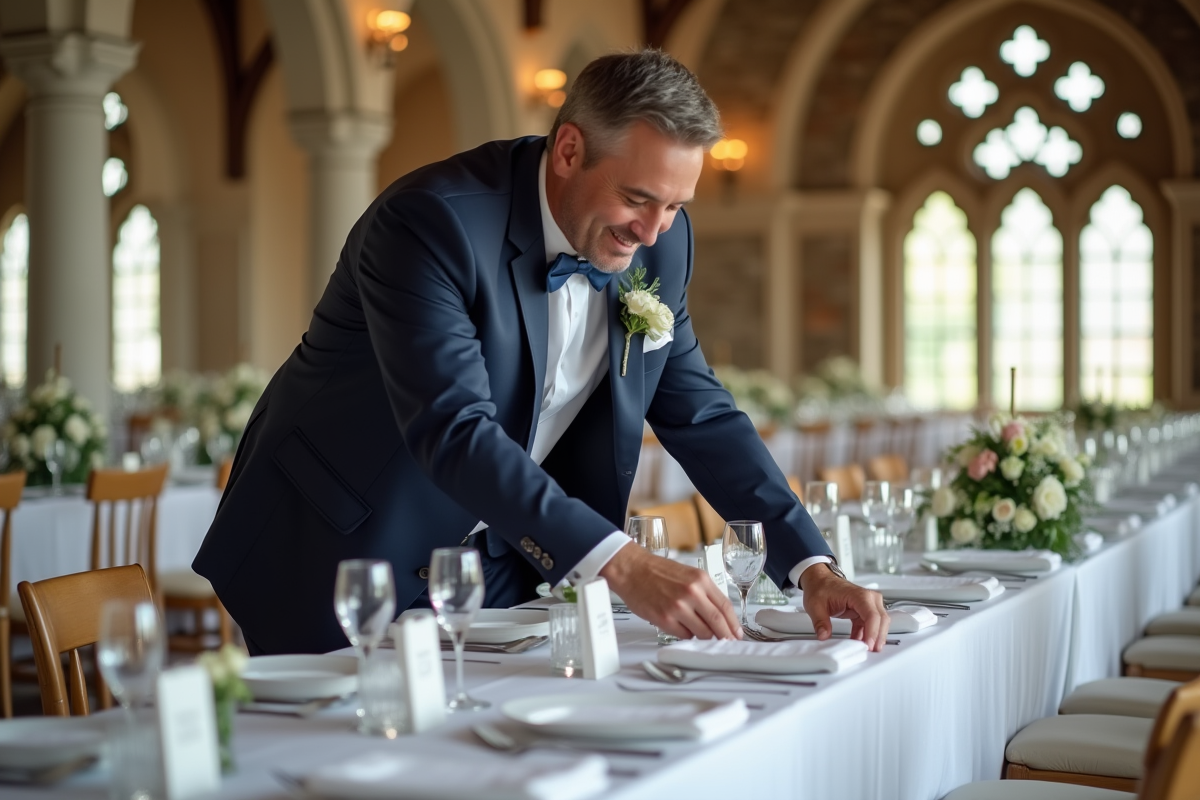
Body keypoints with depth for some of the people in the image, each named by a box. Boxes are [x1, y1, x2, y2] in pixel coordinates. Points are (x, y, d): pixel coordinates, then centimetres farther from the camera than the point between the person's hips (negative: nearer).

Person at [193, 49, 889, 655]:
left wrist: (811, 565, -10)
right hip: (340, 562, -5)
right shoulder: (429, 222, -25)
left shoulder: (661, 243, -4)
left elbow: (699, 414, 2)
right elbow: (454, 432, -34)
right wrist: (621, 565, -43)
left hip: (497, 565, 6)